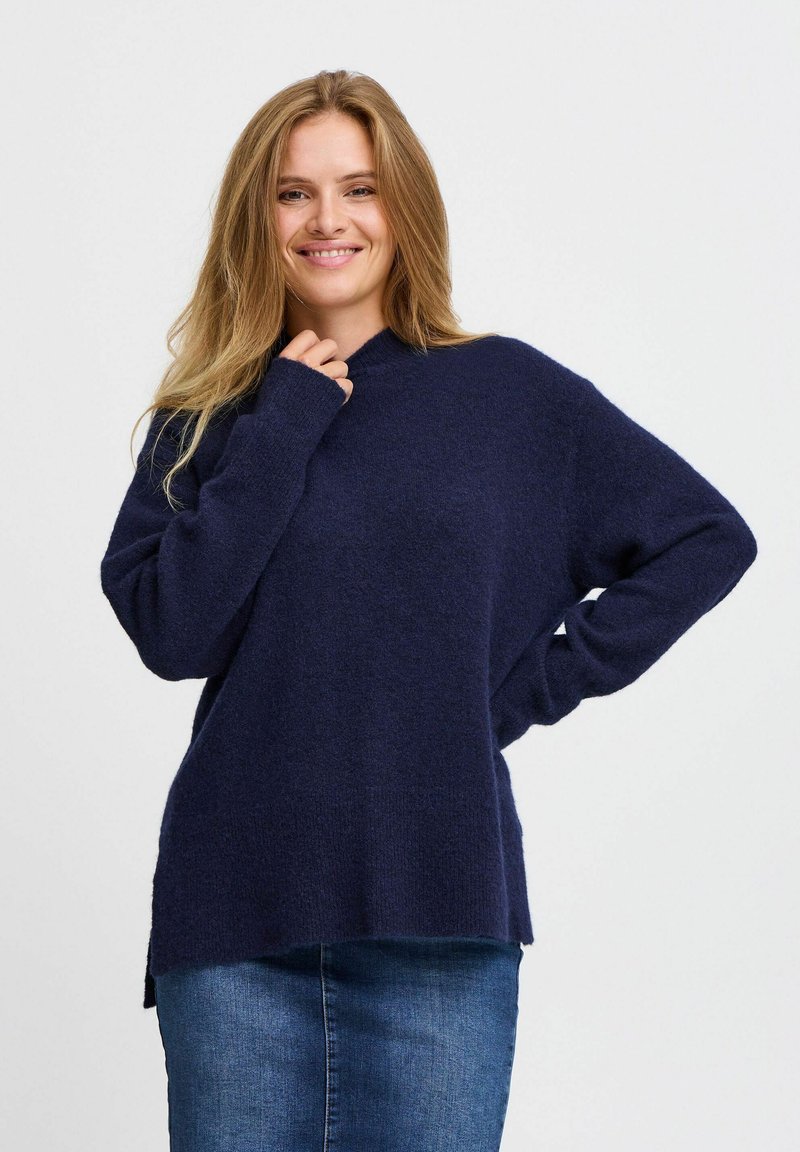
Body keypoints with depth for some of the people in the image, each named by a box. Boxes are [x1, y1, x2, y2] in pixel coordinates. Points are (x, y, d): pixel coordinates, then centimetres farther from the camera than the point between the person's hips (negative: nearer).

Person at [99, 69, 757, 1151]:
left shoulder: (507, 390, 4)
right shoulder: (205, 419, 7)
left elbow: (711, 537, 5)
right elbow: (172, 632, -8)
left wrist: (550, 676, -2)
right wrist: (285, 424, -7)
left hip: (437, 918, -1)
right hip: (238, 911, 1)